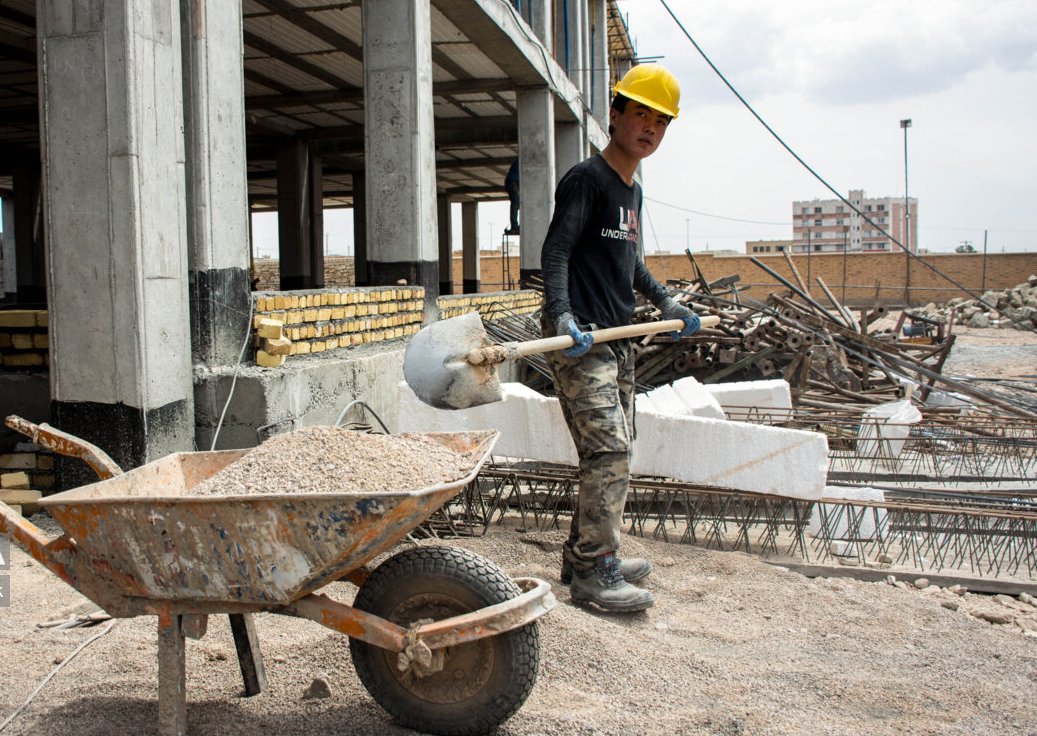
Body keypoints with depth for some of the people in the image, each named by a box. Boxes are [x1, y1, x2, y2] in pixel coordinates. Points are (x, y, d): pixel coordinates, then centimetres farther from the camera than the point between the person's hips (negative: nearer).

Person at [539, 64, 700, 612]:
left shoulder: (632, 191, 19)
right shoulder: (586, 179, -7)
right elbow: (555, 251, -17)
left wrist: (665, 303, 35)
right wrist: (562, 314, -30)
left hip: (618, 339, 9)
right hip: (579, 340, -9)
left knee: (612, 453, 12)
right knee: (609, 453, -12)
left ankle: (584, 555, 23)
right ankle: (591, 573, -4)